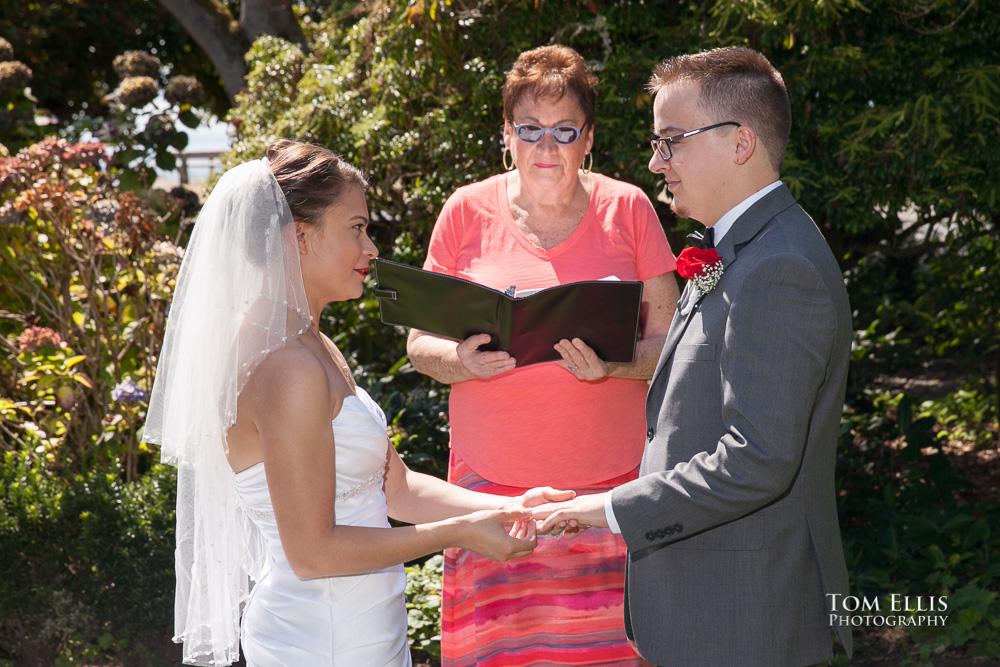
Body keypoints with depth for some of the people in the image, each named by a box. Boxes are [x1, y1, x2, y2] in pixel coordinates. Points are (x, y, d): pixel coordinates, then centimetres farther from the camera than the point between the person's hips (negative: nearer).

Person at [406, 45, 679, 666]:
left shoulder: (628, 209, 5)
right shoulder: (468, 211, 5)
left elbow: (669, 342, 4)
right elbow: (421, 344, 8)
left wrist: (614, 364, -16)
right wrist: (461, 360, -14)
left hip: (610, 484, 0)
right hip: (493, 484, 0)